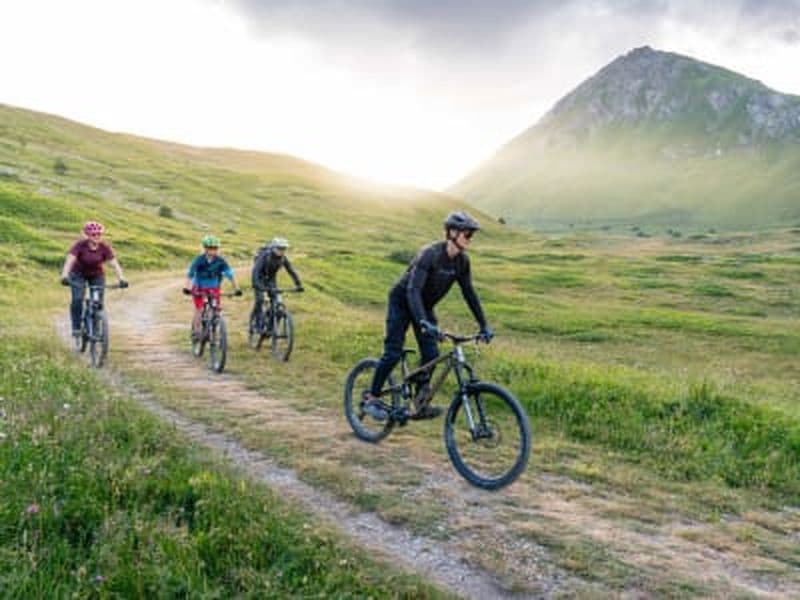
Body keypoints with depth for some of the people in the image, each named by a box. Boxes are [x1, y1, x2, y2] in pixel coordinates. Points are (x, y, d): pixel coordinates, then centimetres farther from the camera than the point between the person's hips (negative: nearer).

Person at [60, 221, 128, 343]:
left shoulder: (105, 247, -21)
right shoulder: (79, 245, -26)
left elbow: (114, 264, -27)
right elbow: (69, 260, -36)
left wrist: (121, 279, -42)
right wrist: (64, 276, -53)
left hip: (97, 275, 2)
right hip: (79, 274, -2)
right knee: (77, 299, -21)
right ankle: (76, 328, -8)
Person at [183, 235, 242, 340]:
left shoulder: (220, 261, -18)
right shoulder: (199, 260, -22)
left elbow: (230, 274, -21)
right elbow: (190, 274, -28)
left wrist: (237, 289, -31)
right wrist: (186, 288, -43)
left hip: (213, 288, 2)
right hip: (199, 288, -2)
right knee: (199, 309, -15)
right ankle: (195, 331, -1)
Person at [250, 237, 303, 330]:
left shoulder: (283, 258, -15)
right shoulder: (265, 255, -29)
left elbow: (291, 271, -10)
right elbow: (255, 270, -37)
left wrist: (298, 285, -20)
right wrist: (257, 285, -50)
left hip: (270, 279, 4)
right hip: (260, 278, -4)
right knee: (260, 299, -21)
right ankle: (258, 323, -5)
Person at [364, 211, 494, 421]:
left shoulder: (462, 261, -9)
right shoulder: (430, 254, -30)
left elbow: (469, 294, -1)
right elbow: (413, 290, -38)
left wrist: (484, 325, -5)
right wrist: (423, 322, -50)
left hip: (425, 305, 6)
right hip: (402, 301, -6)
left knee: (431, 354, -5)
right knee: (393, 353, -11)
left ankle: (420, 404, 5)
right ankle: (371, 397, 5)